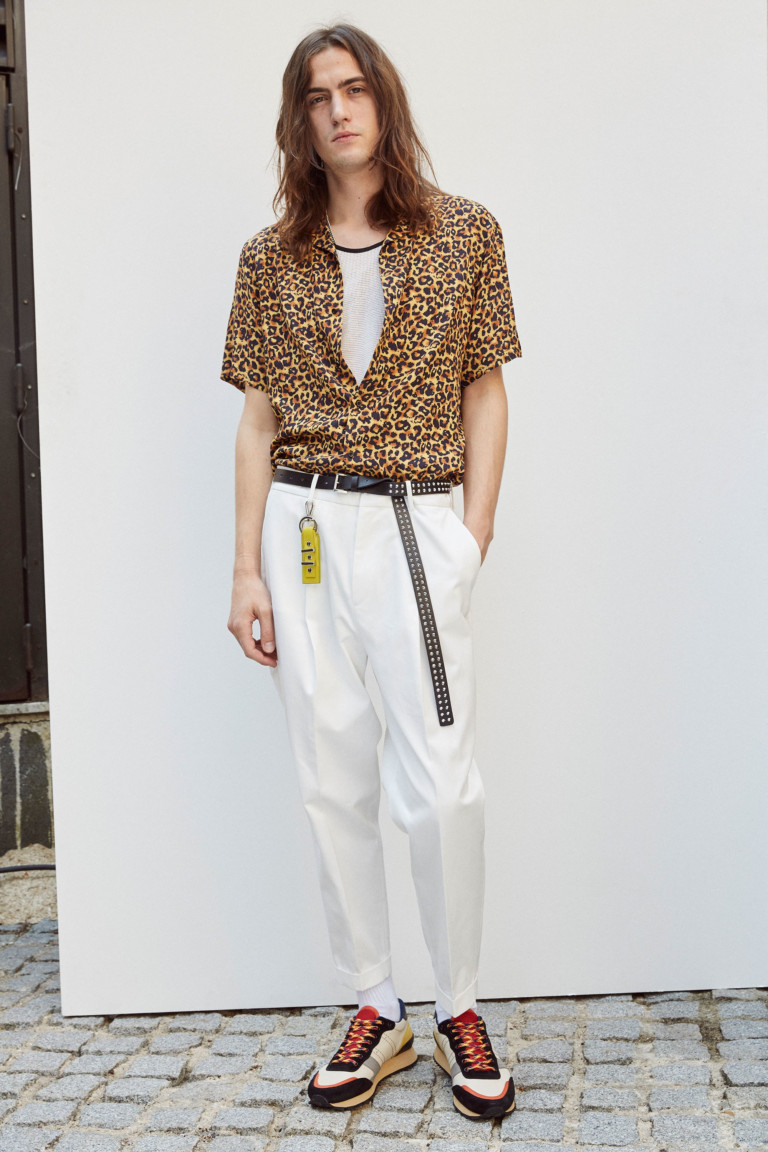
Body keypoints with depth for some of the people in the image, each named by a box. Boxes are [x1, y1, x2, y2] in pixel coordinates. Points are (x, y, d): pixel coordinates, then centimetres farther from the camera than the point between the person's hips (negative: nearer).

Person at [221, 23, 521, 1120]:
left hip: (419, 525, -2)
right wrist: (247, 569, 2)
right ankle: (375, 1015, 18)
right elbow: (258, 421, 8)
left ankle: (459, 1013, 13)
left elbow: (485, 393, 6)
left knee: (440, 785, -7)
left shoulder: (465, 233, 6)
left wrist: (475, 541, -3)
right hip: (305, 527, 2)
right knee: (333, 782, 5)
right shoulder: (272, 256, 9)